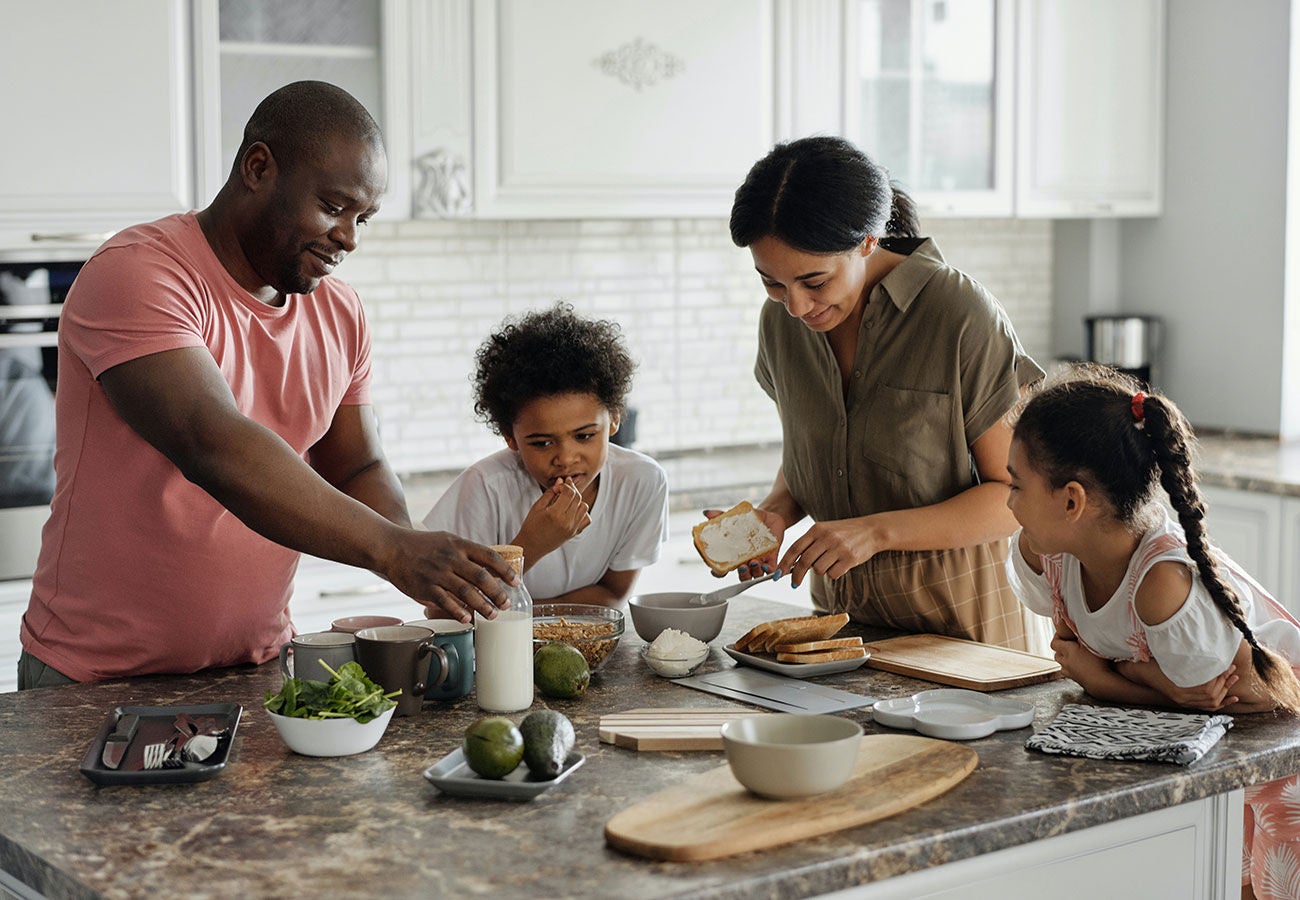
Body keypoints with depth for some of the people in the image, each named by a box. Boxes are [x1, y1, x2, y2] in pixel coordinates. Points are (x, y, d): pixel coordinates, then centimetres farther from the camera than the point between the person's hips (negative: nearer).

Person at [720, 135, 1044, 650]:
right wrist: (775, 514, -6)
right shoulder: (782, 321, 2)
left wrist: (877, 531, -22)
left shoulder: (961, 314, -15)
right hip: (838, 606, 2)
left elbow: (1017, 494, -11)